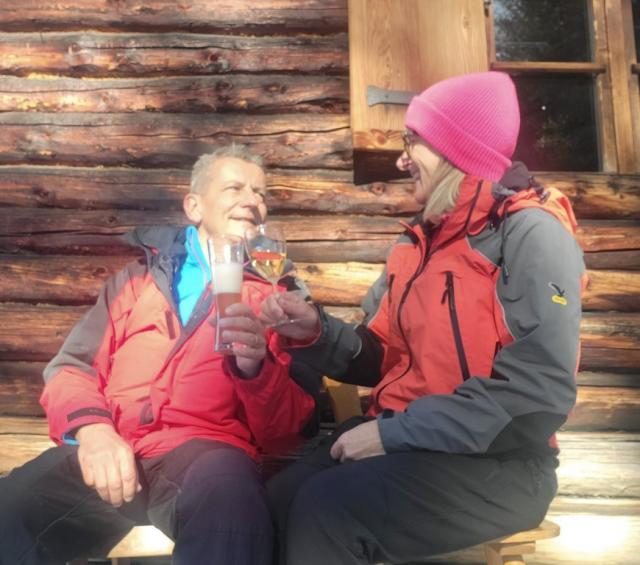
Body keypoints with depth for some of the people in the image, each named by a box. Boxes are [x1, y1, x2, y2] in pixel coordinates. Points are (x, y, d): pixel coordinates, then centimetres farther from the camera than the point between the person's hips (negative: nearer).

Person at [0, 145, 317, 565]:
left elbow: (291, 426, 10)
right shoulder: (138, 278, 22)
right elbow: (70, 368, 14)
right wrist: (92, 428, -9)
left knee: (229, 501, -37)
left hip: (205, 449, -2)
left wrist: (255, 368, -12)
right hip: (111, 450, 3)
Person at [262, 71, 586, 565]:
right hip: (402, 439, 6)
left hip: (494, 460, -6)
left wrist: (395, 432, -18)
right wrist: (317, 333, -4)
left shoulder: (530, 234, -10)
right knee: (277, 504, -17)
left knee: (326, 510, -27)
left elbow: (538, 395, -19)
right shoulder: (418, 241, 13)